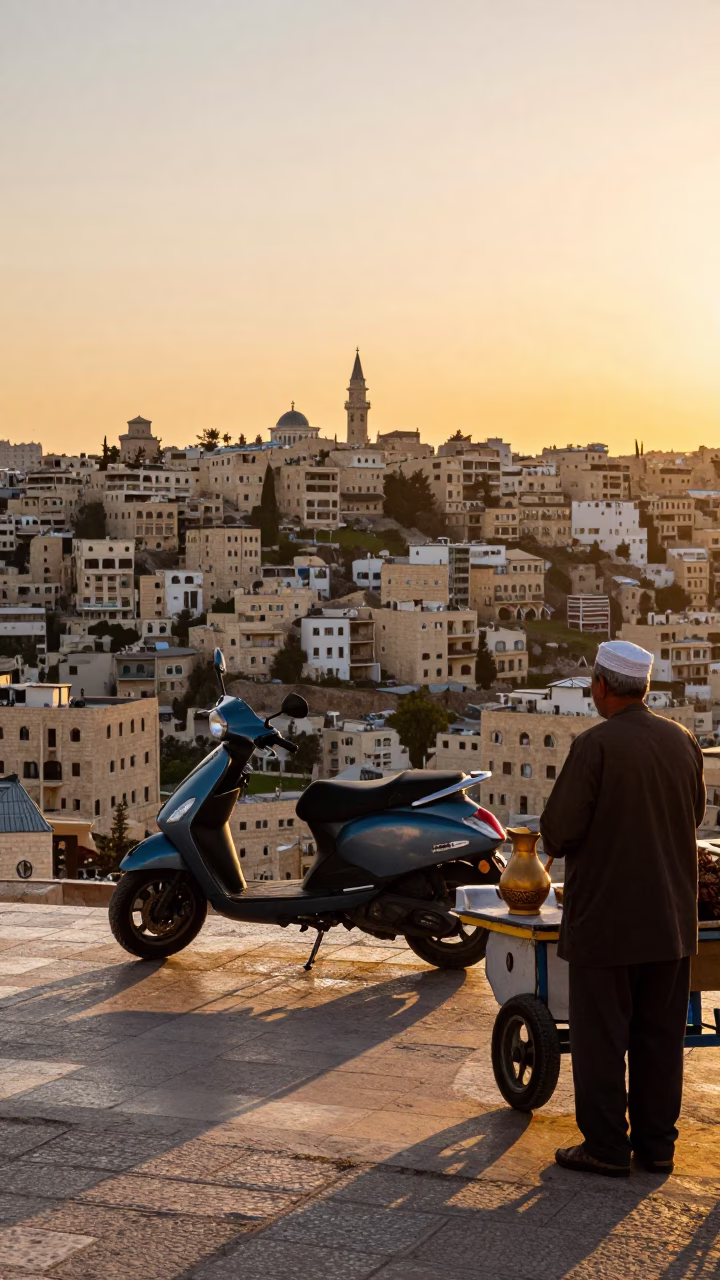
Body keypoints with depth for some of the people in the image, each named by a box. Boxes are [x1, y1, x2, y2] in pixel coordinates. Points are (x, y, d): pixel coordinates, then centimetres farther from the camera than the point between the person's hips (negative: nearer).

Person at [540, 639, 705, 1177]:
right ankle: (656, 1145, 21)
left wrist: (558, 842, 5)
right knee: (661, 1036, 14)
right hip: (672, 918, 6)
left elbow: (559, 831, -17)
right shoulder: (684, 742, 2)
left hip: (607, 916, -6)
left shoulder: (595, 745, -17)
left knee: (601, 1037, 5)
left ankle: (606, 1148, 11)